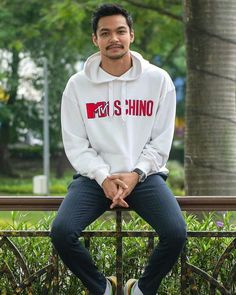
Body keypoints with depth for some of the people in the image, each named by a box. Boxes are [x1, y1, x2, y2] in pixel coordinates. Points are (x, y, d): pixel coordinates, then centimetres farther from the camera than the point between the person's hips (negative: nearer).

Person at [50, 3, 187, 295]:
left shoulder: (158, 80, 2)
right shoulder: (78, 85, 2)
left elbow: (161, 142, 2)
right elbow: (76, 144, 0)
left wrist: (135, 175, -13)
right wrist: (104, 178, -15)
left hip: (145, 175, 0)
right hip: (95, 176, 0)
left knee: (176, 233, -27)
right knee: (61, 232, -26)